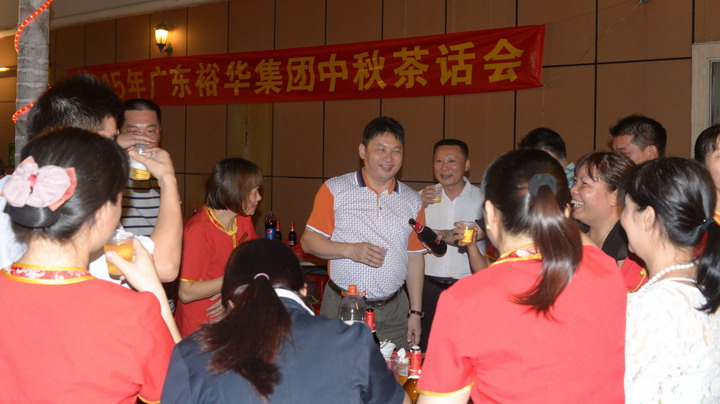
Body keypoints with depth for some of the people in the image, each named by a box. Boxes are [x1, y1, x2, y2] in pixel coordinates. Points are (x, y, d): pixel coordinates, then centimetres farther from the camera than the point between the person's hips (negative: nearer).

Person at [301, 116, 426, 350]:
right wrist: (351, 250, -17)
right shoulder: (334, 190, -2)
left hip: (393, 312, 3)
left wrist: (416, 312, 9)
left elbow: (415, 259, 12)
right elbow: (308, 242, -2)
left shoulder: (412, 201, 9)